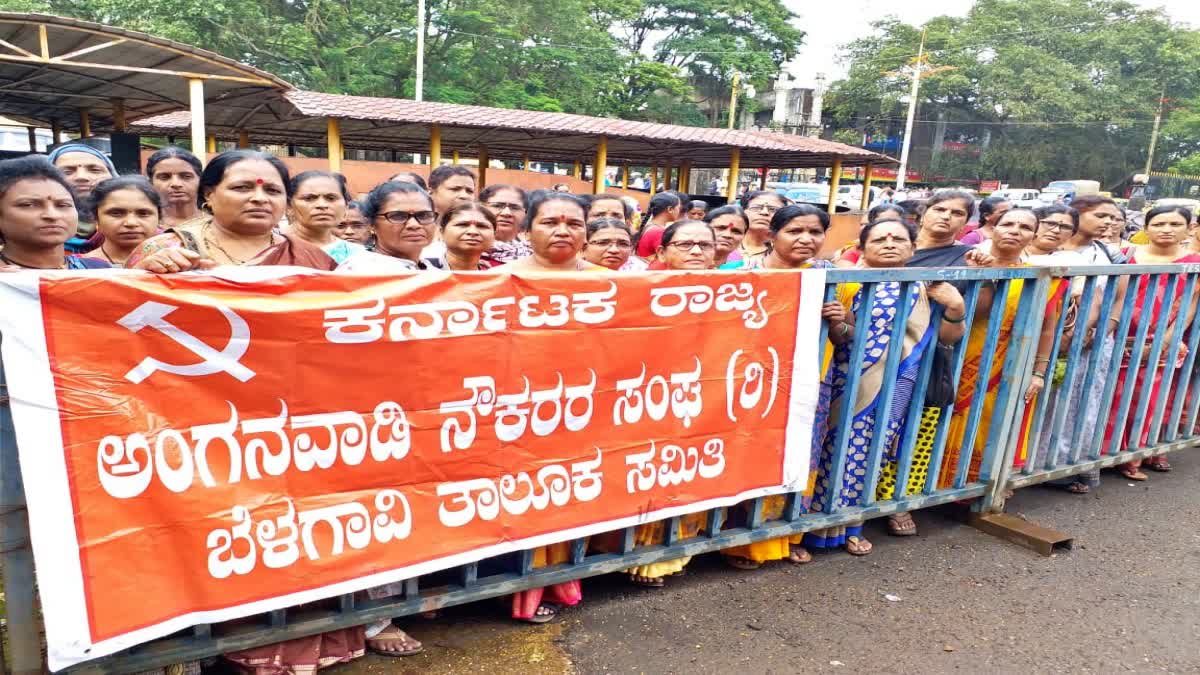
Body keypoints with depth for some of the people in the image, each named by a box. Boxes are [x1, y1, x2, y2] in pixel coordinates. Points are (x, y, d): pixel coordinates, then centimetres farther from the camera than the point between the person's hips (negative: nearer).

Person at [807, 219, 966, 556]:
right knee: (840, 445, -3)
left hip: (895, 382, 4)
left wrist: (955, 309, -5)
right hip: (848, 381, -3)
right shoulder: (849, 282, -3)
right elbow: (830, 333, -6)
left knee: (874, 448, 8)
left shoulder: (925, 288, 8)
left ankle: (848, 523, 23)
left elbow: (946, 337, 12)